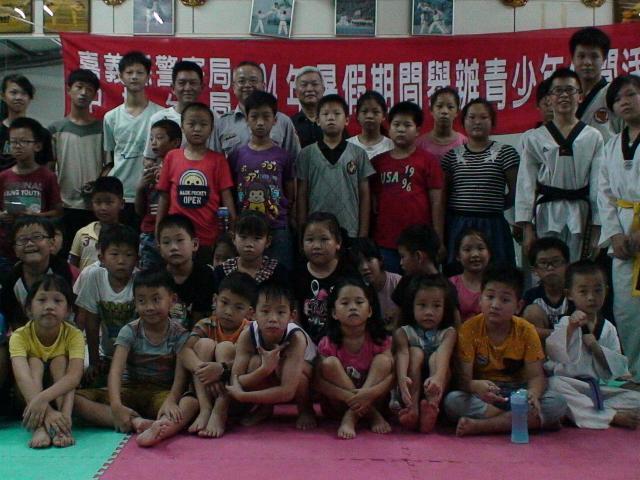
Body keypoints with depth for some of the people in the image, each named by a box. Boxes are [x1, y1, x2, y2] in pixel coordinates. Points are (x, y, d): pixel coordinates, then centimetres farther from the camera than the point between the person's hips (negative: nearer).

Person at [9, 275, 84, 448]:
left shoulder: (73, 335, -20)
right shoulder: (20, 336, -21)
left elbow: (75, 375, -36)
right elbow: (22, 376, -39)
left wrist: (43, 398, -53)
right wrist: (47, 410, -55)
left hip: (61, 394, 0)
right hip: (27, 398, 0)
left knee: (60, 361, -25)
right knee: (34, 362, -26)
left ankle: (61, 426, -41)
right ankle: (39, 427, -46)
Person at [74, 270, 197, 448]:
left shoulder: (179, 335, -4)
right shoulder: (129, 331, -3)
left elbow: (181, 375, -14)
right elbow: (116, 370, -16)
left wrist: (171, 400, -35)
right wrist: (116, 405, -34)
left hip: (162, 393, -1)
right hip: (129, 391, 2)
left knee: (193, 402, -34)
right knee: (75, 398, -23)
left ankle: (161, 428, -63)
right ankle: (136, 422, -40)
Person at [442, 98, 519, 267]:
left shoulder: (505, 152, 3)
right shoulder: (452, 155, 9)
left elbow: (515, 190, 1)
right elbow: (443, 193, 8)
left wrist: (495, 207, 2)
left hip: (492, 226, -1)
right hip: (457, 227, 2)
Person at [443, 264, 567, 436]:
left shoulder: (525, 330, -5)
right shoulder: (469, 329, -10)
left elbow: (536, 376, -9)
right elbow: (463, 377, -15)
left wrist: (533, 394, -33)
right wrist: (476, 386, -40)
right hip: (482, 396, -1)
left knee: (558, 403, -25)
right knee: (452, 401, -31)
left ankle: (480, 425, -29)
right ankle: (535, 421, -25)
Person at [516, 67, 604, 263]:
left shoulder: (594, 137, 5)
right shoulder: (535, 139, 4)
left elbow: (599, 185, 4)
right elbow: (525, 184, 1)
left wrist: (597, 229, 0)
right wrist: (527, 228, -5)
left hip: (581, 216, 1)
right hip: (547, 215, 0)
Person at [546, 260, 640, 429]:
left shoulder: (608, 328, 8)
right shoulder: (566, 323, -1)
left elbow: (617, 367, 4)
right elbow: (554, 353, -18)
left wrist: (596, 346, -10)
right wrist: (570, 328, -32)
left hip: (599, 386, 3)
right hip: (569, 382, -3)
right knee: (554, 384, -34)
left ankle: (582, 411, -22)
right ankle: (613, 416, -28)